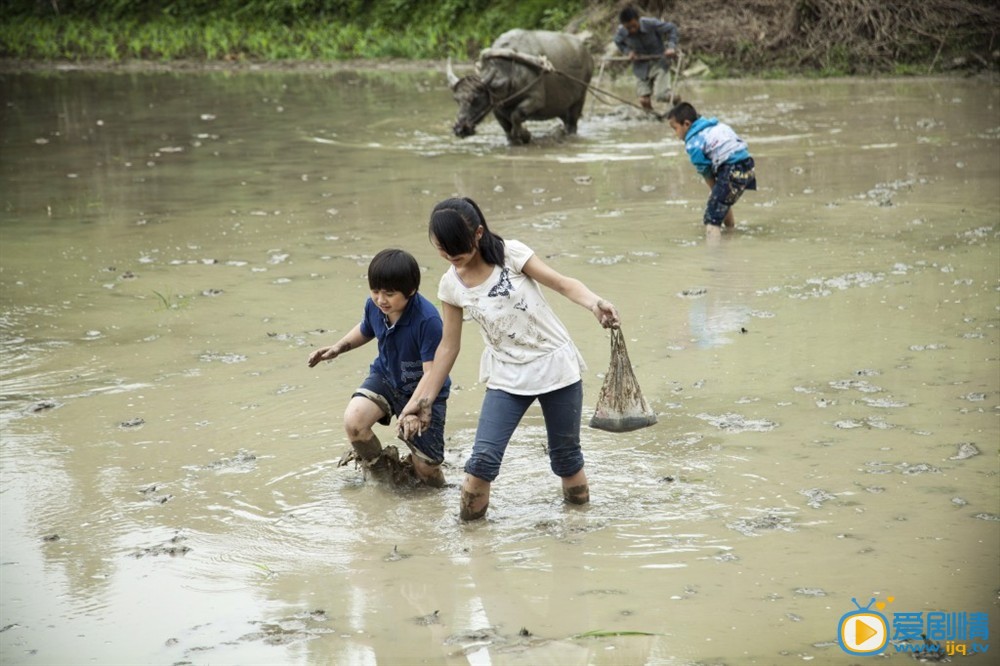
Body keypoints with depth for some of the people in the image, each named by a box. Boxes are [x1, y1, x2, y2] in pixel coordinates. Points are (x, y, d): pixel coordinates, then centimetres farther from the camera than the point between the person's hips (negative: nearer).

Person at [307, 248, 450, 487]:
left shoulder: (427, 320, -33)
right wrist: (339, 347, -4)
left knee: (427, 468, -6)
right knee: (353, 421, -27)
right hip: (386, 378, 4)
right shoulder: (374, 306, -14)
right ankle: (377, 470, 3)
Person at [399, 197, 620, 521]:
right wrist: (423, 397, 4)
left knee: (566, 455, 8)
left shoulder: (511, 254, -12)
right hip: (507, 377, 2)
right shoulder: (450, 286, -3)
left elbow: (563, 283, -12)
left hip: (555, 365, -1)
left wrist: (595, 303, -32)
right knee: (483, 457, -13)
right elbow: (449, 345, 5)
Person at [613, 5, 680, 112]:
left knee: (661, 95, -18)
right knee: (643, 100, -4)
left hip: (659, 62, -3)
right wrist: (628, 51, -9)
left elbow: (672, 29, -10)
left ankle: (675, 100, 17)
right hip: (641, 66, 3)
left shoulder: (651, 24, -24)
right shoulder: (621, 31, -14)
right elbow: (618, 42, 10)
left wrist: (671, 47, -24)